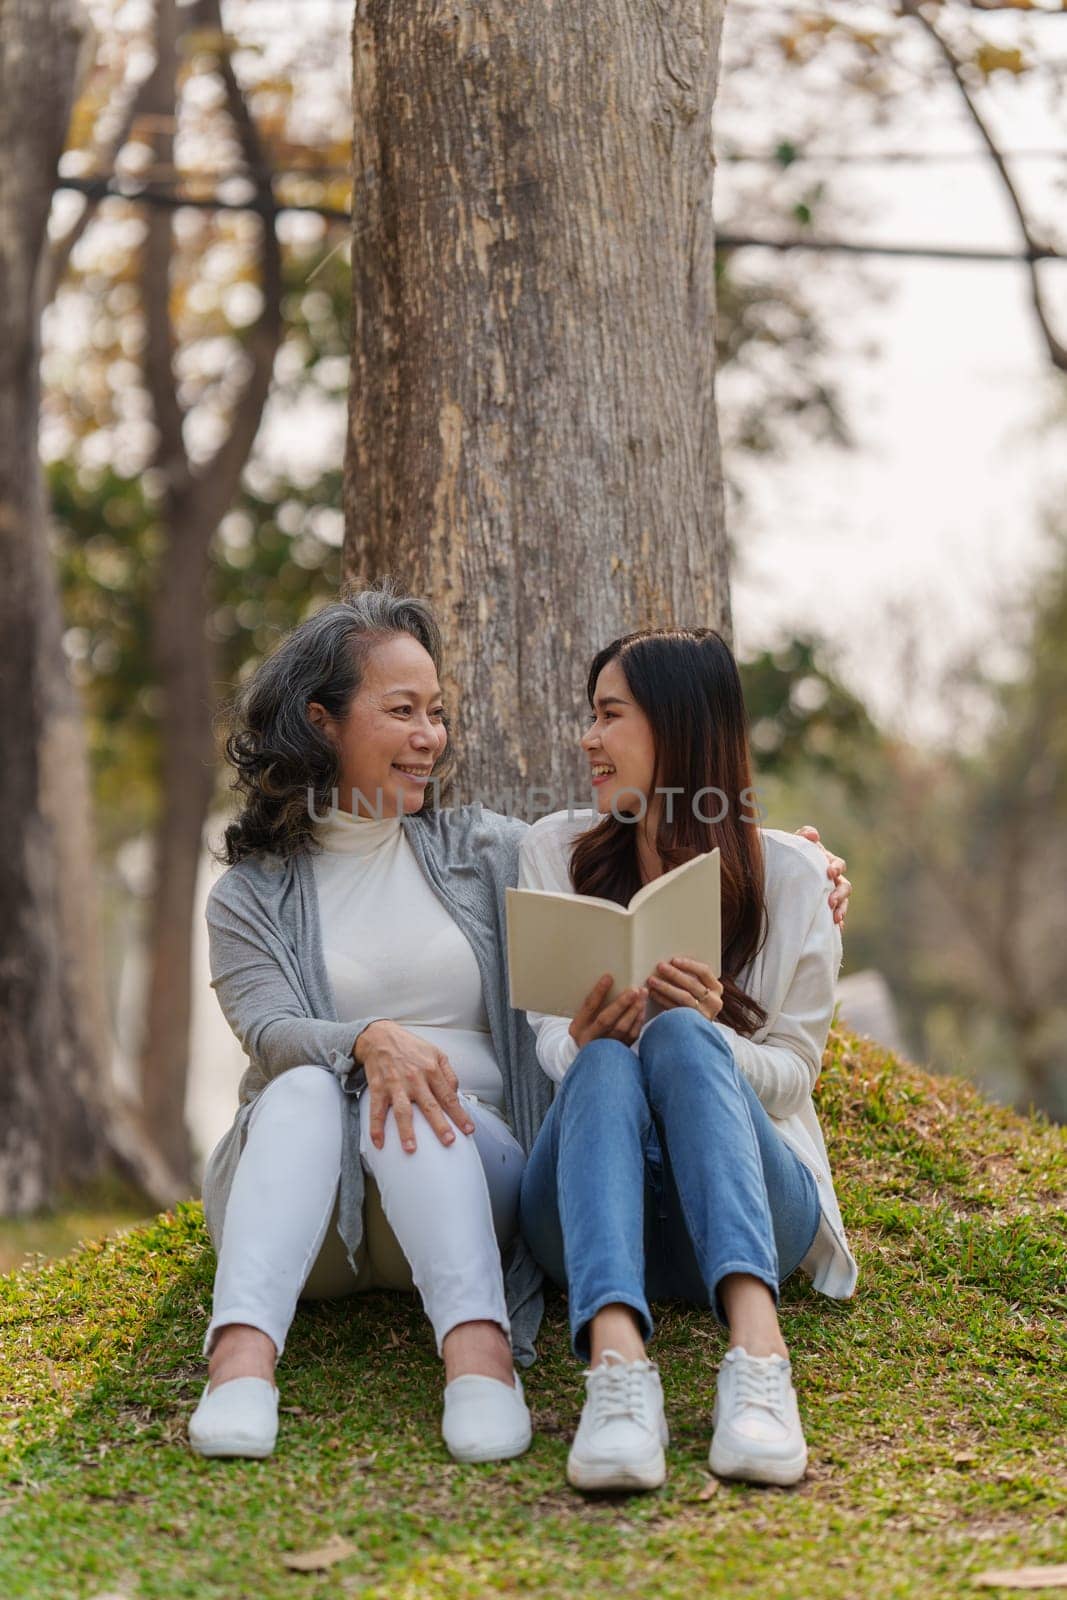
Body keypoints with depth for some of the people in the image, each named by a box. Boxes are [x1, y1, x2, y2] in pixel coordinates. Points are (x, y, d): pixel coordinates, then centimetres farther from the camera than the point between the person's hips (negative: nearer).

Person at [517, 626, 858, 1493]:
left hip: (752, 1196, -1)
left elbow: (792, 1072, 4)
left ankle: (758, 1354, -53)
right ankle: (618, 1367, -56)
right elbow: (552, 1038, 7)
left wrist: (710, 1035, -19)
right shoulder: (557, 851, 12)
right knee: (605, 1064, -33)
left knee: (680, 1038, -33)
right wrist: (583, 1043, -19)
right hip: (592, 1212, 1)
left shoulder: (789, 874, 5)